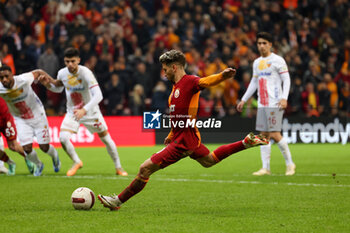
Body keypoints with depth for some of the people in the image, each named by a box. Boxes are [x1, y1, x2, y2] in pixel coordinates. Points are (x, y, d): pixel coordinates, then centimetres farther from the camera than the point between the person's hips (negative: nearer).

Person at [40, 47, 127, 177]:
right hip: (72, 112, 3)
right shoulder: (62, 73, -10)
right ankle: (76, 162, 7)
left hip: (91, 111, -3)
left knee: (106, 139, 5)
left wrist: (84, 110, -47)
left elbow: (98, 96, -35)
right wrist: (48, 84, -8)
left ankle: (118, 167, 26)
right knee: (63, 137, -18)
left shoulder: (85, 73, -26)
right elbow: (58, 89, 14)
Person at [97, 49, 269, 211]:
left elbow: (207, 81, -38)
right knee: (208, 161, 33)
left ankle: (118, 201, -1)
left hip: (184, 142, -11)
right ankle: (247, 142, 37)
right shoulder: (176, 86, 12)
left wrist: (222, 76, -58)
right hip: (190, 138, 11)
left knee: (145, 168, -9)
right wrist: (171, 135, 27)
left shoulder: (189, 81, -17)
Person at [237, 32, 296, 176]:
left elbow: (286, 80, -7)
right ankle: (265, 168, 5)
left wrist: (284, 98, -19)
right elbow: (254, 83, 24)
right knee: (264, 135, 4)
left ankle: (289, 163, 4)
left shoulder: (277, 60, -4)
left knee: (275, 134, -11)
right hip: (262, 104, 7)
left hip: (275, 104, -7)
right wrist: (243, 100, 22)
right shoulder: (257, 62, 16)